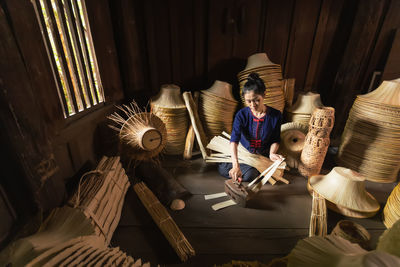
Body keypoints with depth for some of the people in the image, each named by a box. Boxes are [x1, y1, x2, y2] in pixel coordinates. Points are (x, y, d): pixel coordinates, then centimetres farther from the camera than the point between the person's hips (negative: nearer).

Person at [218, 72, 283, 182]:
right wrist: (236, 165, -43)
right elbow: (234, 140, -30)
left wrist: (272, 153, -24)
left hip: (263, 156, -1)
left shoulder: (275, 115, -13)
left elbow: (275, 140, -1)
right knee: (222, 169, -17)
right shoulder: (242, 114, -17)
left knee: (249, 175, -26)